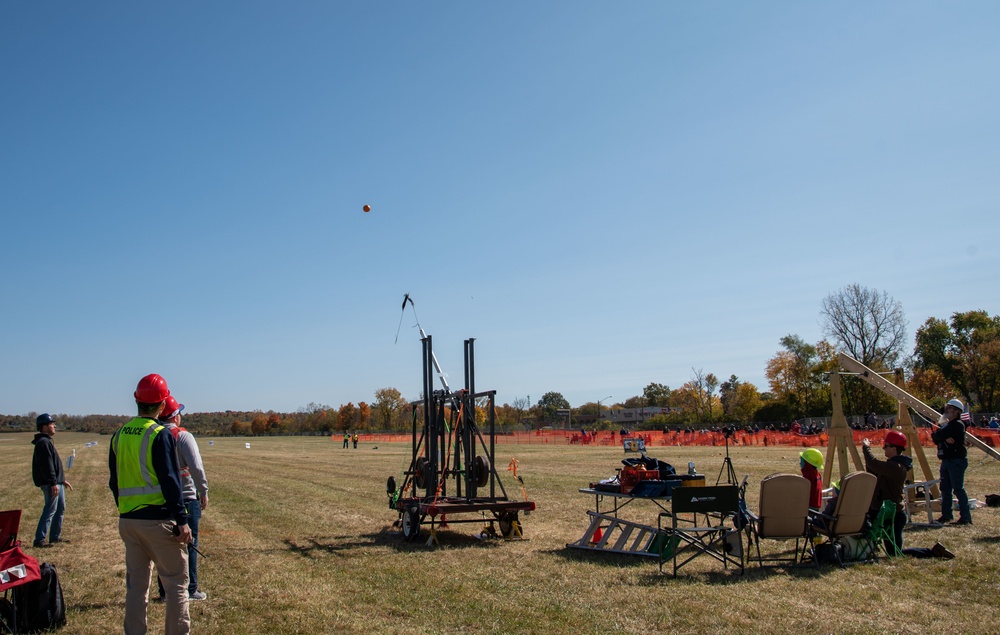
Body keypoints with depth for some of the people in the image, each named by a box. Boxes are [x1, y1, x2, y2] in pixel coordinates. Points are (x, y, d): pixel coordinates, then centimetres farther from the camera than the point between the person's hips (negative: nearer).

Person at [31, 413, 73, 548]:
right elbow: (47, 465, -22)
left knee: (61, 509, 15)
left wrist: (62, 480, 27)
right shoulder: (43, 442, -14)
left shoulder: (47, 441, 19)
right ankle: (39, 540, -7)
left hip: (57, 482, 11)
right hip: (50, 484, -11)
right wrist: (53, 483, -26)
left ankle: (55, 537, 22)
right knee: (50, 510, -9)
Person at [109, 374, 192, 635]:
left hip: (127, 521, 7)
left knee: (136, 584, 15)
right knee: (176, 582, 3)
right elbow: (170, 481, -15)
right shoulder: (161, 435, -12)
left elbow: (114, 481, 14)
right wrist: (182, 520, -14)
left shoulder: (119, 435, 8)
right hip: (158, 519, -6)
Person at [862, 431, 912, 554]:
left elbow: (874, 464, -34)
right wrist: (867, 450, 7)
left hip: (892, 515, -10)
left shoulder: (896, 467, -24)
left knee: (894, 553, -4)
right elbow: (874, 473, 17)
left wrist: (866, 448, -16)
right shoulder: (893, 465, 10)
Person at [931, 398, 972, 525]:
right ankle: (946, 515, 20)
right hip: (946, 461, 10)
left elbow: (937, 435, -20)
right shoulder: (947, 424, 19)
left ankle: (966, 518, -5)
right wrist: (945, 438, -12)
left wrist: (937, 433, 1)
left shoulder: (957, 424, -12)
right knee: (945, 489, 12)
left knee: (958, 489, -8)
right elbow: (935, 438, 5)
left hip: (957, 461, -10)